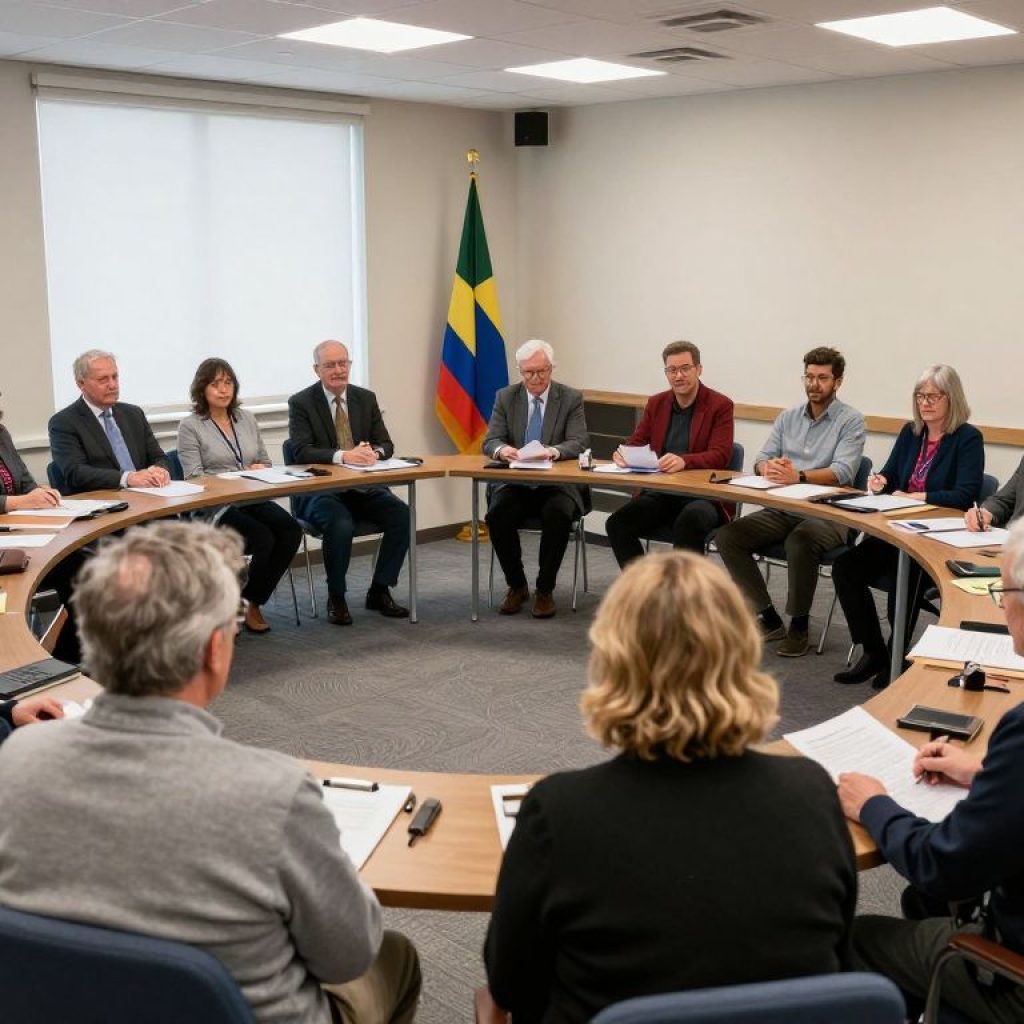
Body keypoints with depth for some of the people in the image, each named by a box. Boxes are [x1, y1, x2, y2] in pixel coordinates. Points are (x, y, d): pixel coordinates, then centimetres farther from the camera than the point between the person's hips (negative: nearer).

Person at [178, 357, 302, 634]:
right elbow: (194, 478, -7)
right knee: (263, 537, -30)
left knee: (291, 530, -23)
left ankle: (252, 601, -8)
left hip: (252, 499, 5)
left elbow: (265, 462, 21)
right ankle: (243, 604, -7)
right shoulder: (190, 427, 0)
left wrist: (261, 471, -4)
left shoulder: (247, 418, 17)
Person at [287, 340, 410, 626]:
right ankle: (336, 598, -11)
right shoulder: (301, 402, -1)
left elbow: (386, 444, 9)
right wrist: (343, 456, -27)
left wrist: (374, 452, -16)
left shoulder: (366, 398, 12)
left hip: (363, 487, 4)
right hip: (321, 490, -4)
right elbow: (302, 452, -13)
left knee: (401, 513, -22)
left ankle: (380, 591, -6)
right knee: (340, 524, -34)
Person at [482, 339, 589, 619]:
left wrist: (554, 451, -30)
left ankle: (545, 589, -13)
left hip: (556, 484, -2)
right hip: (515, 484, 2)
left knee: (558, 515, -33)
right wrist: (501, 449, -25)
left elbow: (579, 443, -7)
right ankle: (516, 585, -5)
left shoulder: (571, 398, 2)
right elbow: (490, 441, 1)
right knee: (497, 514, -28)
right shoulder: (505, 397, 7)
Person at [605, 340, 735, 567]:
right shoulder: (656, 403, 14)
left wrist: (684, 461, -30)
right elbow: (636, 442, 14)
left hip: (702, 495, -4)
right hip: (659, 494, 5)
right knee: (616, 523, -20)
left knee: (690, 522, -37)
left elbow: (719, 455, -10)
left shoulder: (720, 406, 0)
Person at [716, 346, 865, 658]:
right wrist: (769, 467, -16)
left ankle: (799, 625, -15)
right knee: (727, 536, -16)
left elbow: (843, 472, -15)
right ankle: (769, 619, -6)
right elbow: (761, 460, 10)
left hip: (827, 513, -5)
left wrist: (798, 476, -31)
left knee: (801, 540, -38)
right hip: (782, 510, 6)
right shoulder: (788, 417, 15)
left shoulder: (851, 421, -1)